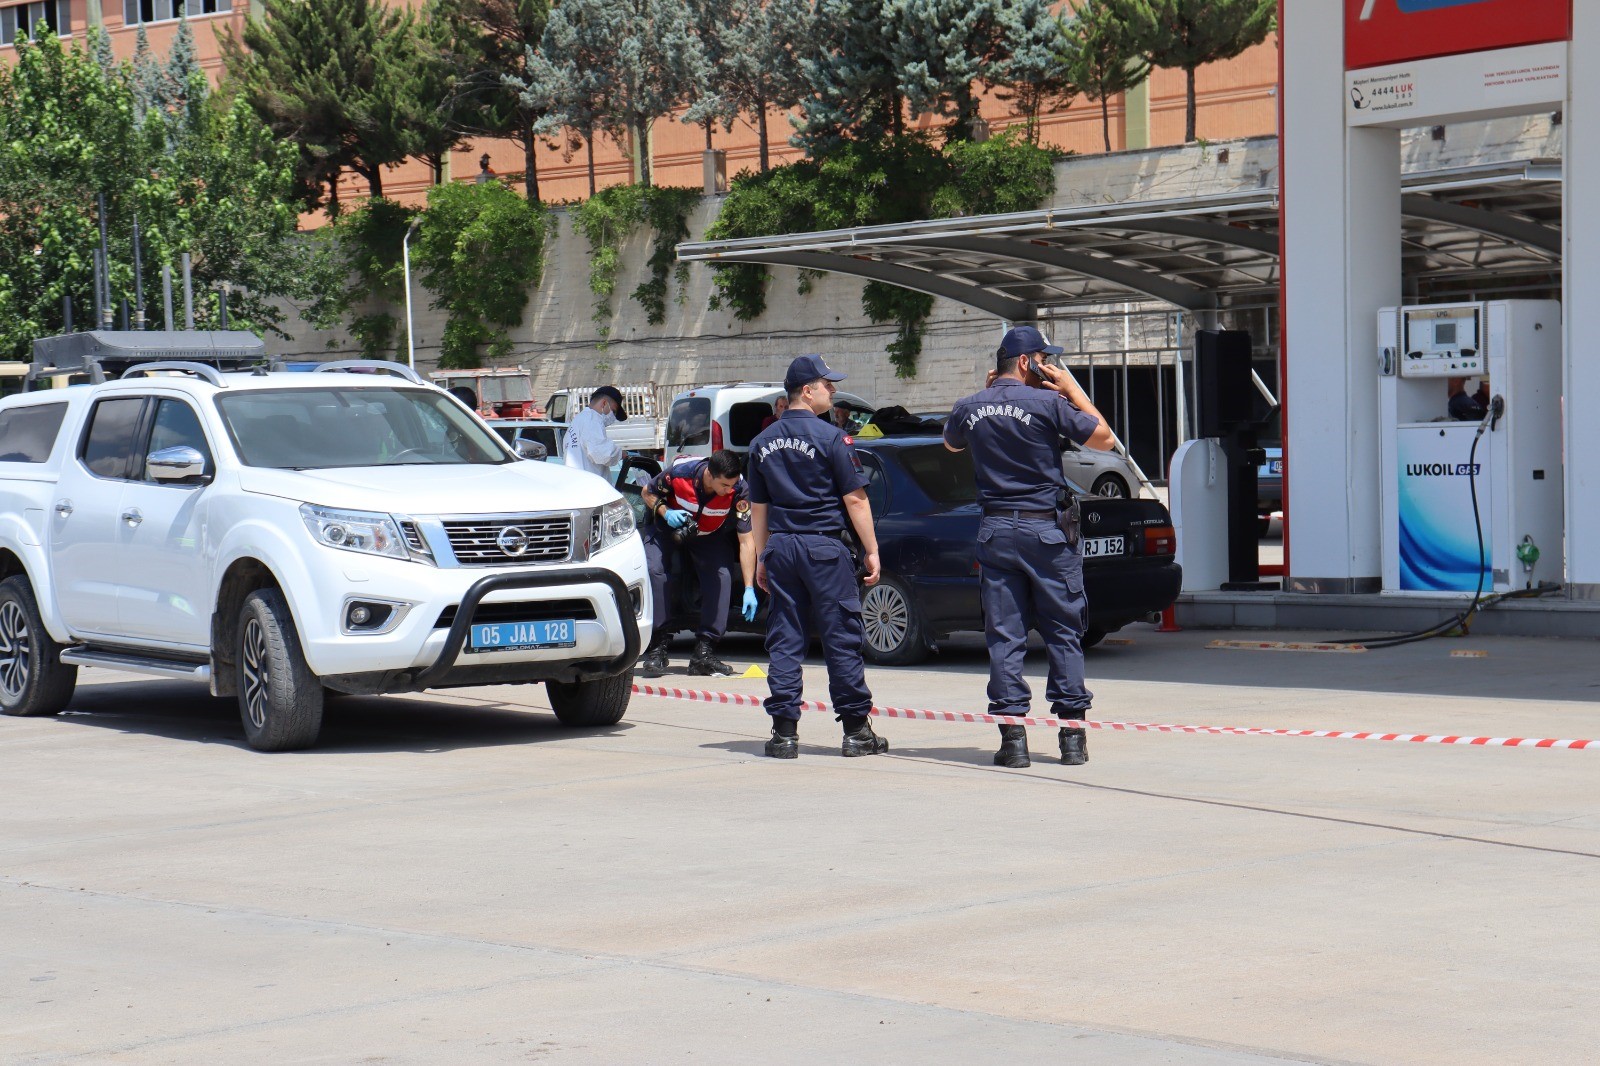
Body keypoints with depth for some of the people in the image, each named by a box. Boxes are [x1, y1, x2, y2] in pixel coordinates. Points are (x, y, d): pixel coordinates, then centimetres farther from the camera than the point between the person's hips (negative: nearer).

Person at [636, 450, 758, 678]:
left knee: (722, 575, -21)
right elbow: (648, 492, -11)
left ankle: (704, 652, -14)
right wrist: (666, 512, -32)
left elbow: (746, 539, -26)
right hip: (666, 528, -1)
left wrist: (749, 588, -30)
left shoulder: (739, 490, -31)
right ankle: (657, 648, -15)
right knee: (655, 569, -24)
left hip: (711, 536, 1)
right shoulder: (679, 472, -33)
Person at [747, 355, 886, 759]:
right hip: (824, 545, -5)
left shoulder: (763, 442, 10)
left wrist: (762, 558, 20)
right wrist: (872, 551, -4)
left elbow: (758, 506, 14)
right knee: (842, 638, 1)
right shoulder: (830, 437, -8)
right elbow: (854, 499, -10)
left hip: (781, 545, 5)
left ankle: (784, 731, 2)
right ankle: (856, 730, 4)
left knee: (784, 640, 6)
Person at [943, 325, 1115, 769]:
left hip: (995, 530, 3)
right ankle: (1072, 734, 5)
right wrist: (1073, 390, 3)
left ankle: (1012, 736, 0)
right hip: (1045, 529, -3)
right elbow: (1103, 438, -2)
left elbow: (950, 443, 27)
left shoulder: (971, 408, 4)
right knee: (1063, 633, 5)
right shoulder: (1047, 403, -10)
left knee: (1004, 636, 5)